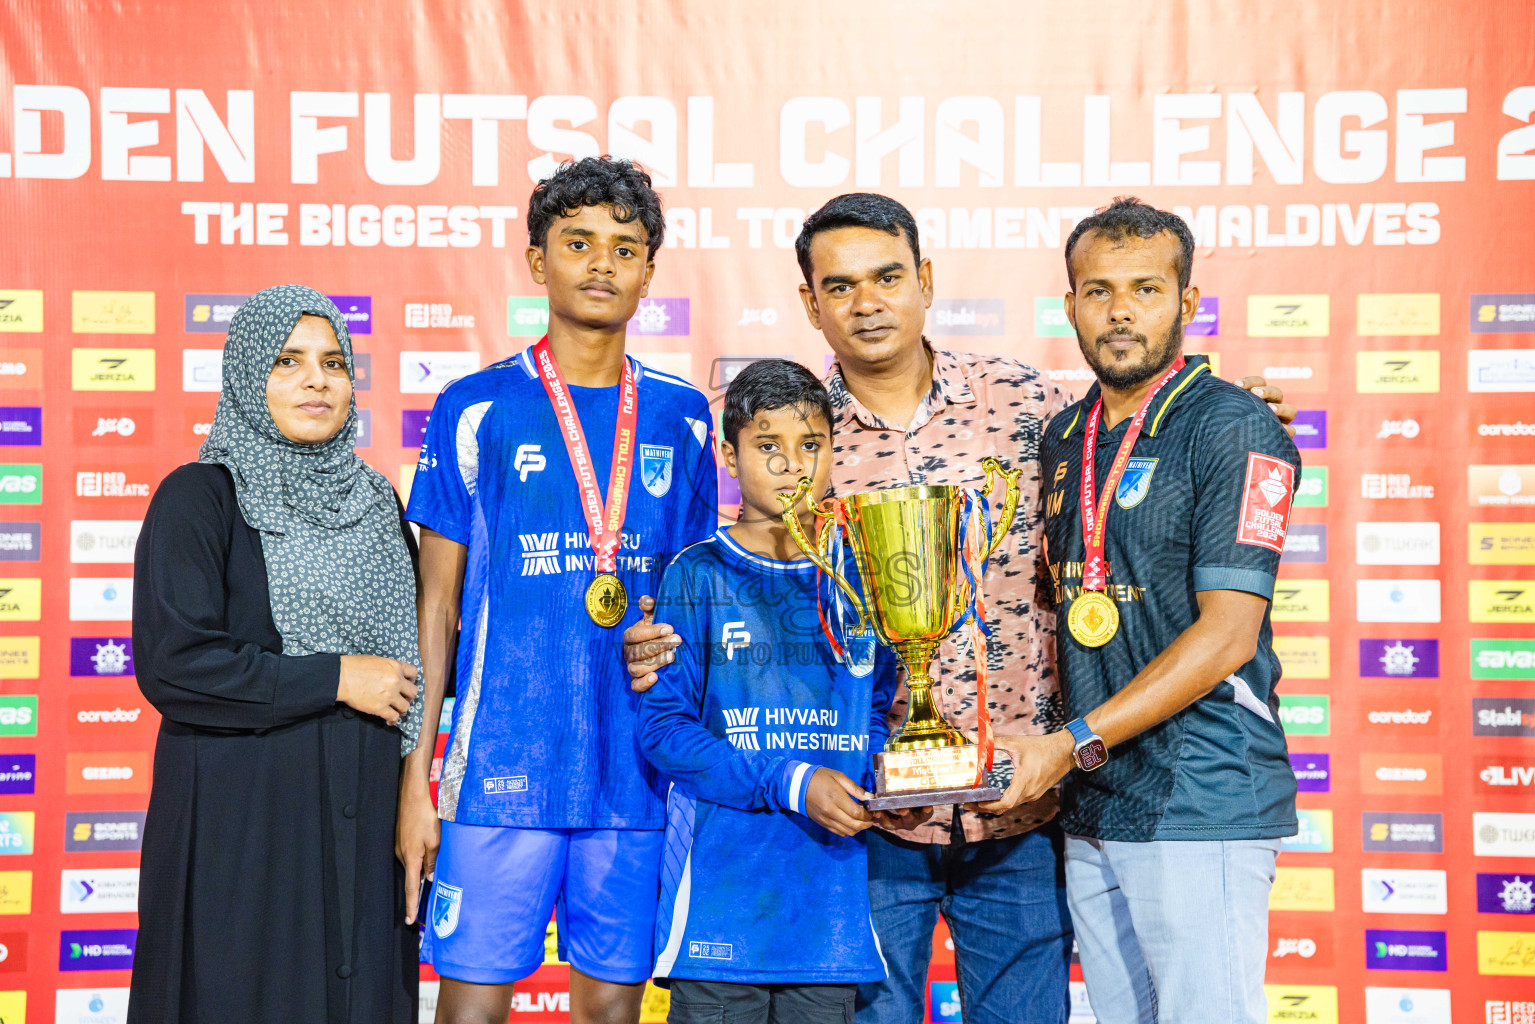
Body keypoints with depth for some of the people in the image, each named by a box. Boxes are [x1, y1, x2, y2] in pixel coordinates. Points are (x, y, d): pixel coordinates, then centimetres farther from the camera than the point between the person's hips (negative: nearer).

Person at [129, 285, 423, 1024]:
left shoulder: (374, 501, 13)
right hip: (242, 820, -5)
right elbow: (170, 662, -15)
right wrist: (335, 680, -13)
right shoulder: (198, 498, -5)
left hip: (365, 815, 5)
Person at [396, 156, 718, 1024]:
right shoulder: (477, 409, 1)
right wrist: (415, 775, -3)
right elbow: (436, 603, 2)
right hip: (501, 764, -2)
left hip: (639, 772, 3)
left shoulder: (682, 417, 9)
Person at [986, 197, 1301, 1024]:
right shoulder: (1065, 438, 14)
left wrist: (1075, 742, -17)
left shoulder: (1233, 428, -9)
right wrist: (1046, 756, 7)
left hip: (1201, 806, -7)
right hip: (1091, 810, 7)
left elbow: (1226, 635, -15)